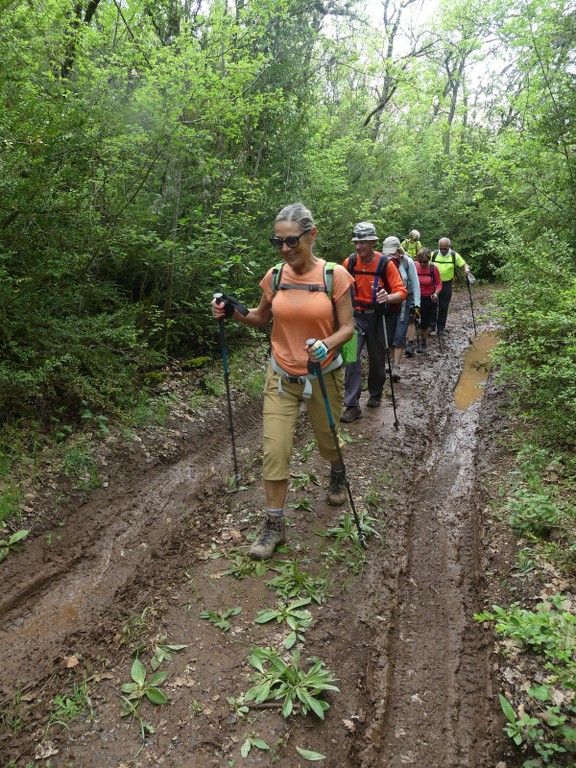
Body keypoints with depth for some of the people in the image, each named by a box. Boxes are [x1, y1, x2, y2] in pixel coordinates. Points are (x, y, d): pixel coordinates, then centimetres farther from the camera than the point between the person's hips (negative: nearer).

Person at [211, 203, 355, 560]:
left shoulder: (335, 275, -12)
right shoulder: (274, 277, -4)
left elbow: (347, 327, -8)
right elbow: (260, 318, 11)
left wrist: (327, 345, -29)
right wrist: (233, 313, -8)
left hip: (324, 375, -1)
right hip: (282, 377, 2)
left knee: (327, 441, 18)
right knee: (275, 450, -5)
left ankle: (338, 475, 55)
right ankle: (274, 524, 11)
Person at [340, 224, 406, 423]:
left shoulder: (386, 263, -13)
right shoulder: (349, 262, -5)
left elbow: (401, 292, -15)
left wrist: (389, 297, -35)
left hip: (378, 318, -1)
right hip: (356, 316, 1)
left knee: (377, 359, 12)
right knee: (351, 358, -11)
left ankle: (375, 394, 37)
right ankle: (352, 406, -7)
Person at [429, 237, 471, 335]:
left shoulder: (454, 255, -3)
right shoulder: (434, 254, -3)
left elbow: (464, 264, 1)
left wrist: (466, 269, -22)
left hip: (447, 285, 0)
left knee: (444, 307, 8)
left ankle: (441, 328, 20)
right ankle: (431, 326, 9)